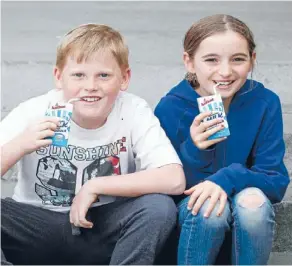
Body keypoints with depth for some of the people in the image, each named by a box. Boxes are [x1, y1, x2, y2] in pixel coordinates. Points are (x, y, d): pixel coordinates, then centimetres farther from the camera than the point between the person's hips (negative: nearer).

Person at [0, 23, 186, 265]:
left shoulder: (133, 112, -15)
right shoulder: (33, 112, -13)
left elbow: (174, 180, -26)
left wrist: (96, 186, -24)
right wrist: (20, 145, -33)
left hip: (103, 228, 0)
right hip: (38, 226, 0)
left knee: (159, 207, -27)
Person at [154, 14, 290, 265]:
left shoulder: (266, 103, -10)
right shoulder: (170, 108, -14)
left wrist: (229, 178, -30)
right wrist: (193, 151, -31)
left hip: (246, 221, 1)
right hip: (189, 219, -1)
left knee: (253, 201, -31)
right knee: (208, 206, -33)